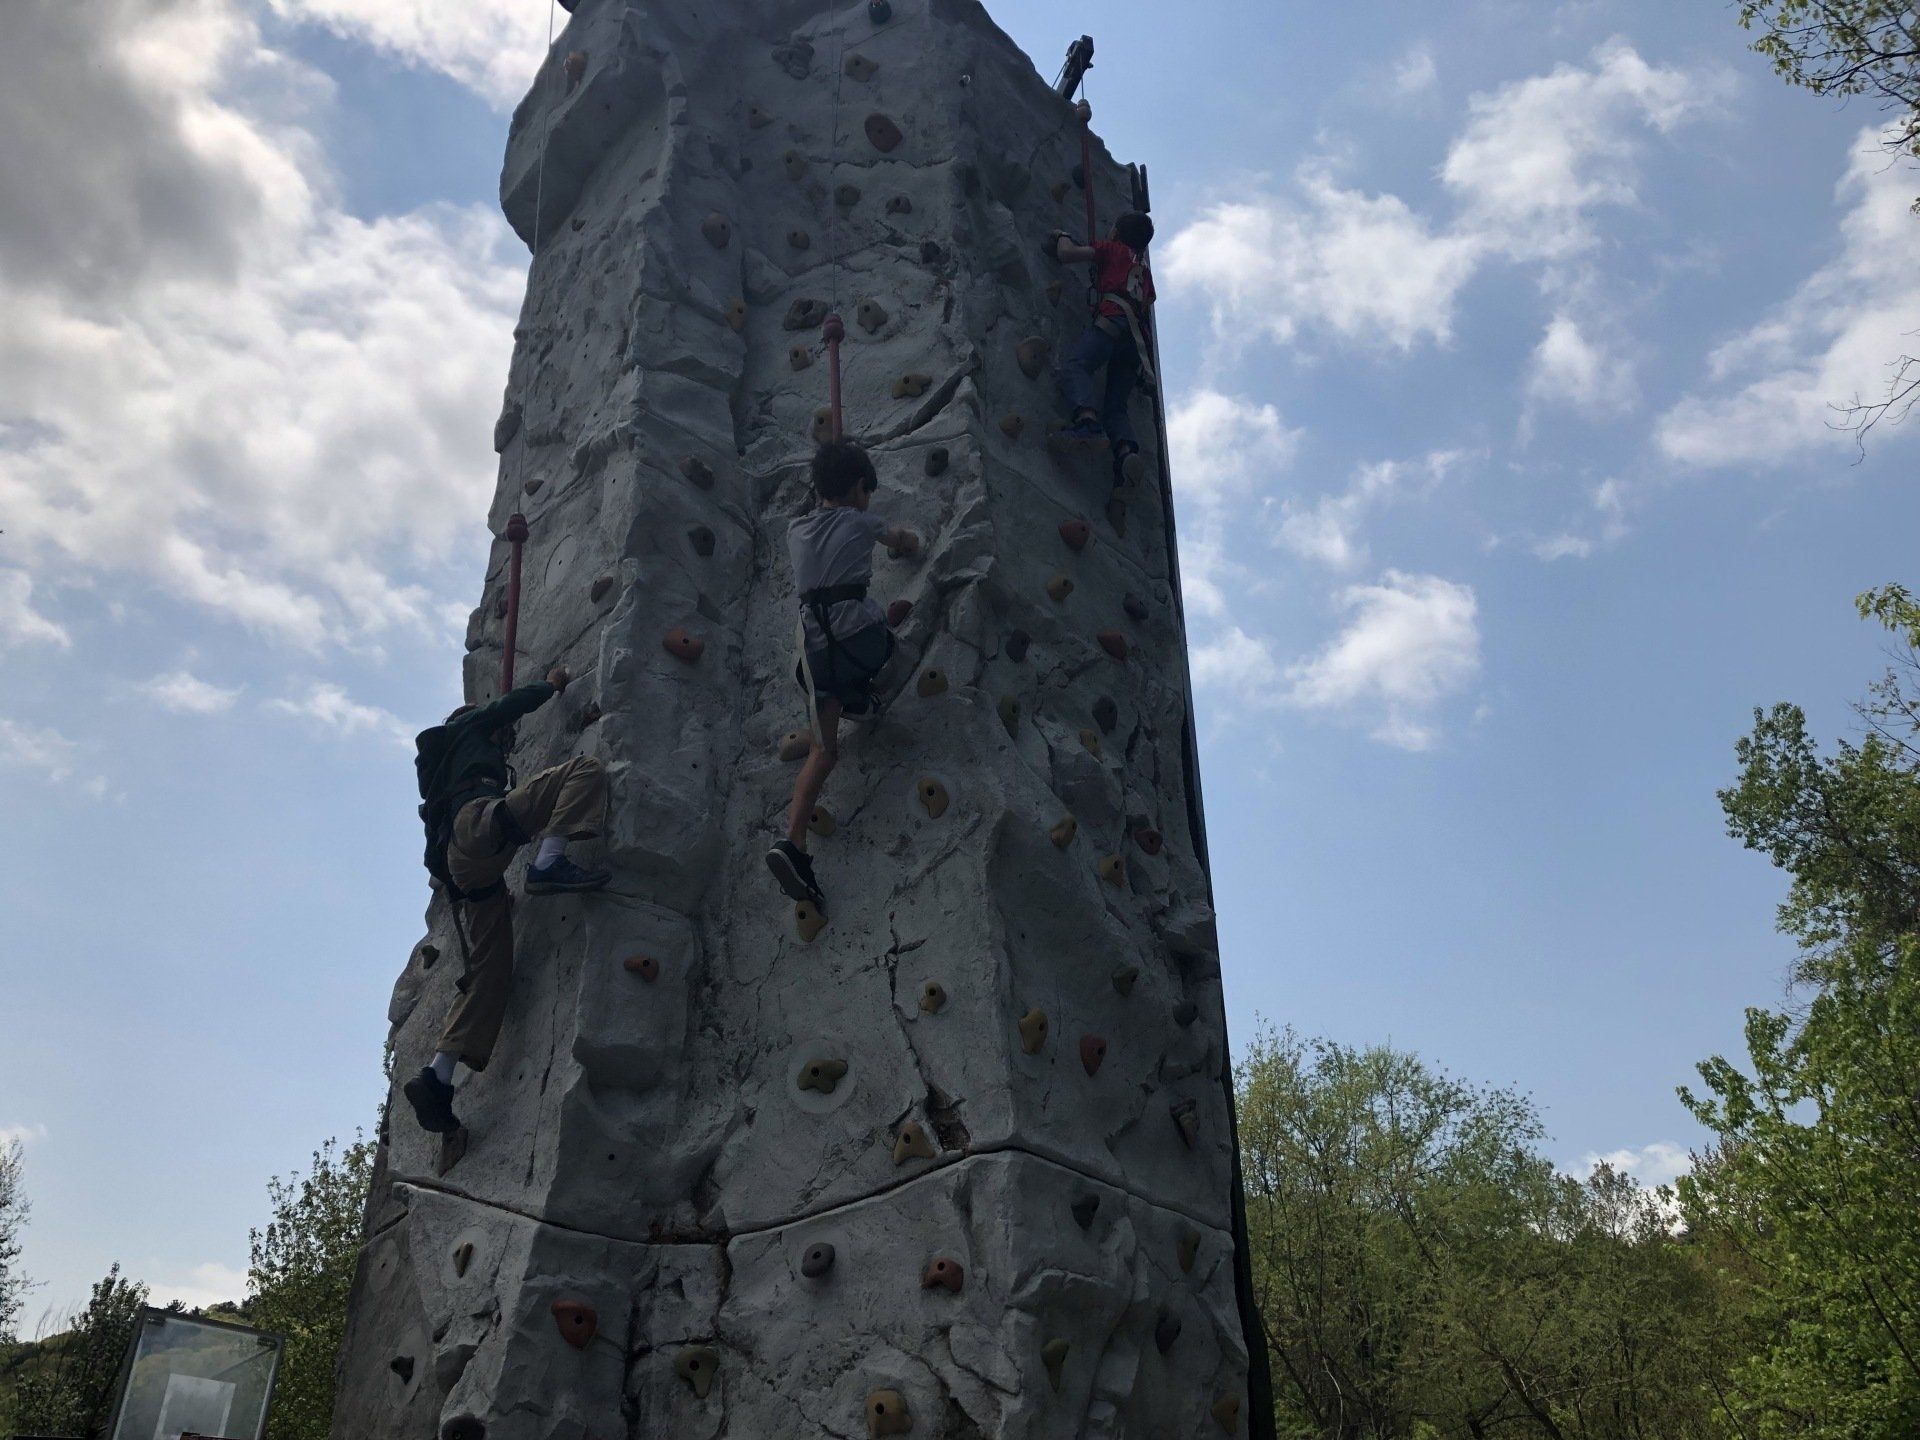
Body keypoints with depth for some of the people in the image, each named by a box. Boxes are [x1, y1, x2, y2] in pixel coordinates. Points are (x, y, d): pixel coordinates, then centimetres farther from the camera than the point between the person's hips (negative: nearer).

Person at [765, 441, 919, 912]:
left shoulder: (796, 532, 20)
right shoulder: (860, 522, 10)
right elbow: (905, 542, 31)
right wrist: (909, 541, 55)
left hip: (816, 646, 4)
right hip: (861, 637, -4)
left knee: (823, 750, 5)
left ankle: (793, 844, -10)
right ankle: (858, 696, 24)